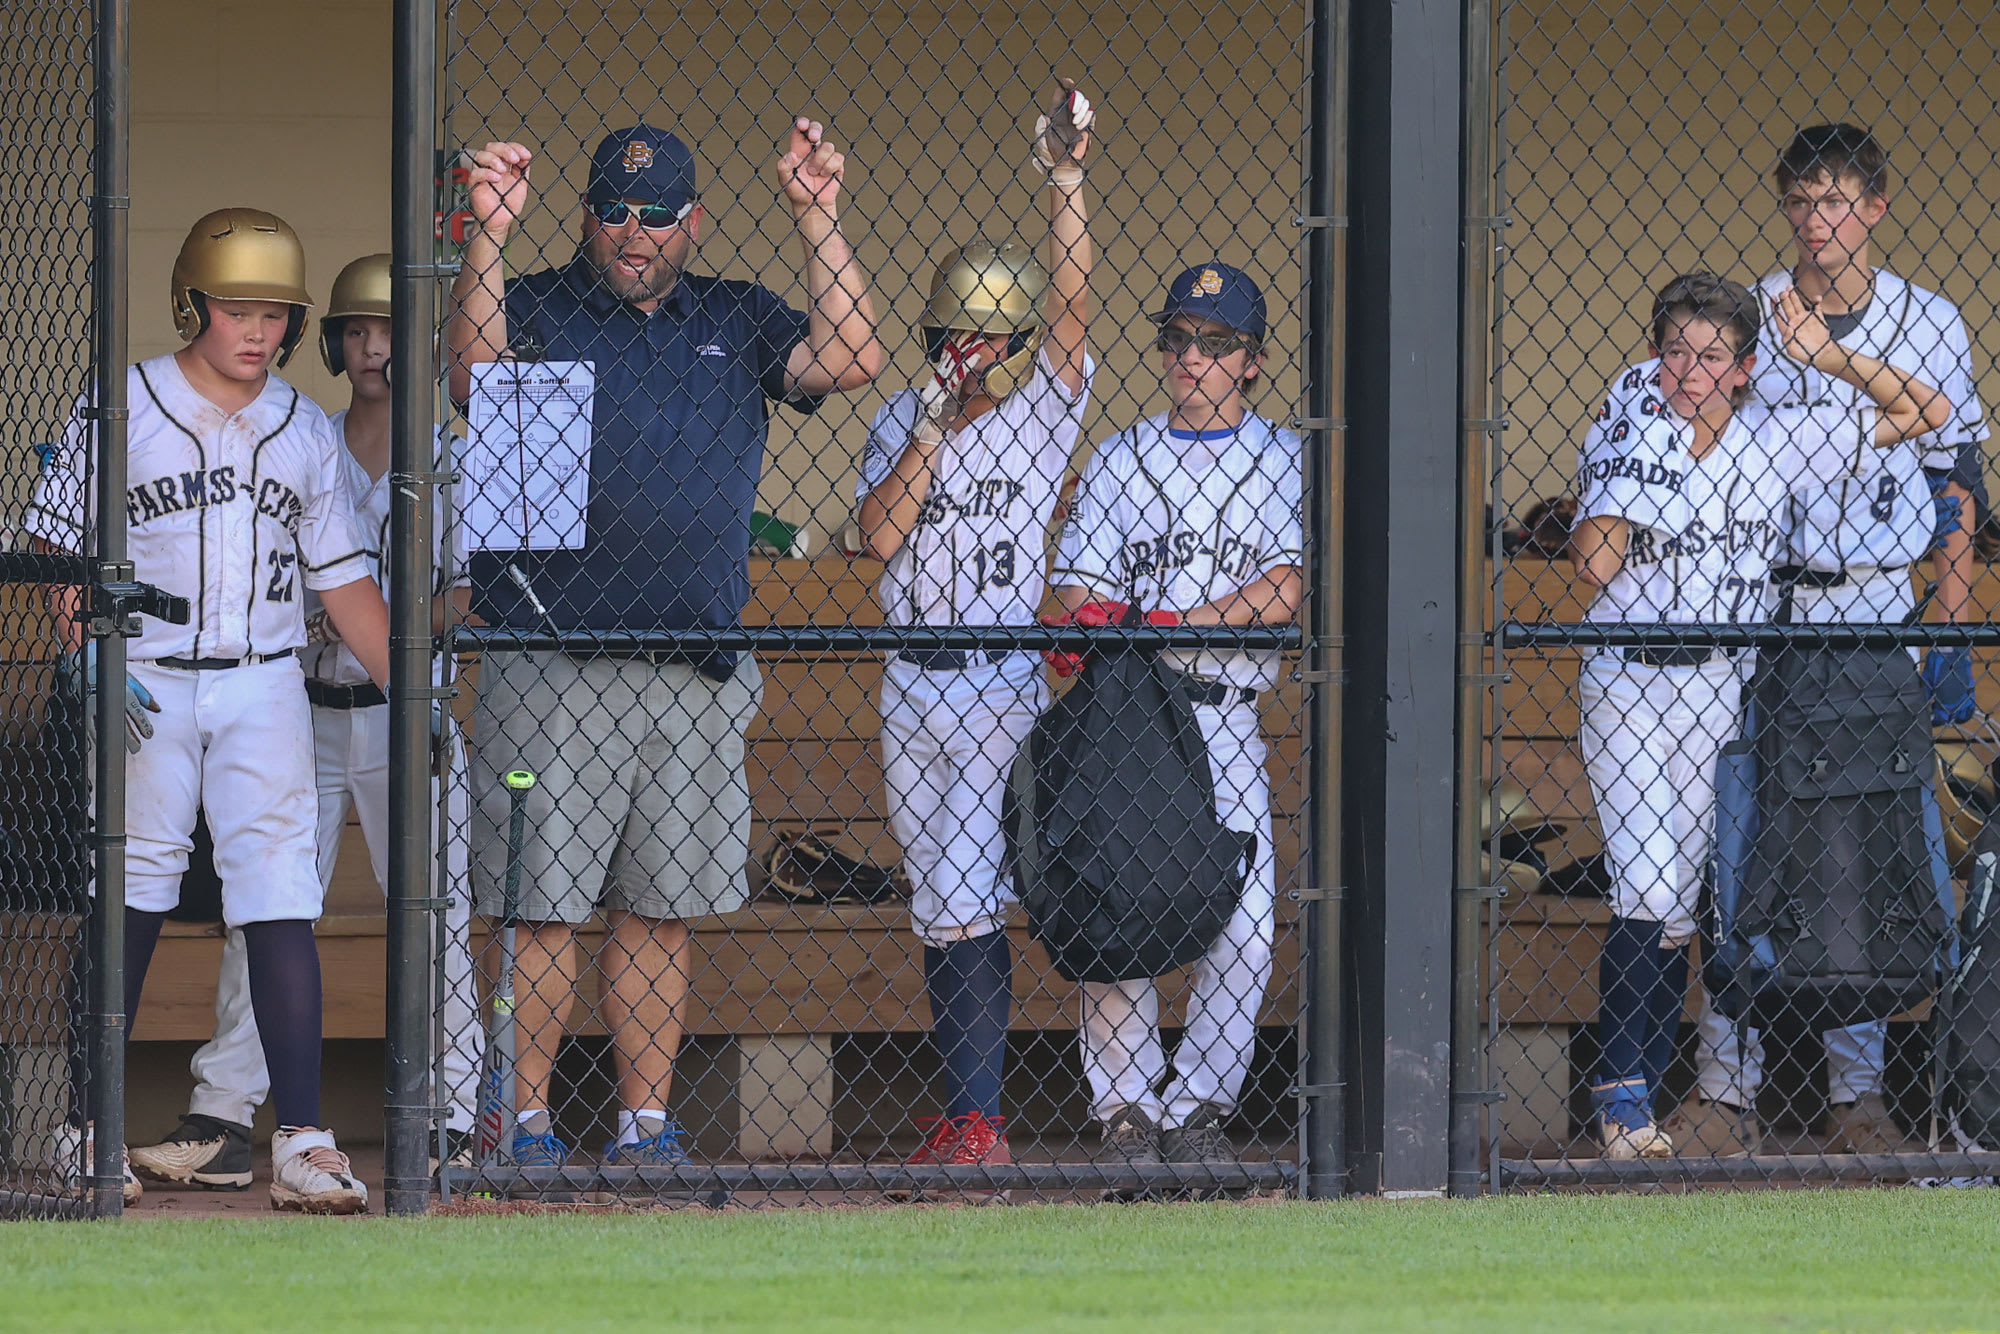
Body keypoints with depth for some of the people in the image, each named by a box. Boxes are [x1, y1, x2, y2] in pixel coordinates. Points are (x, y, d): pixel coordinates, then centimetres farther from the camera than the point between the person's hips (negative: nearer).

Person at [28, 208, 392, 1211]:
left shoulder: (305, 434, 10)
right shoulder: (121, 413, -1)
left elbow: (343, 581, 14)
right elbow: (57, 548, 0)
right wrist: (98, 669, -12)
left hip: (262, 686, 2)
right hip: (143, 681, -2)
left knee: (281, 899, -9)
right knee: (132, 894, -1)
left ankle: (301, 1141, -14)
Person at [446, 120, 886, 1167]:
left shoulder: (735, 324, 14)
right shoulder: (536, 311, 4)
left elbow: (849, 362, -1)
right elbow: (473, 376, -17)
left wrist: (816, 221, -6)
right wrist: (491, 232, -24)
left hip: (699, 678, 3)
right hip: (552, 675, -3)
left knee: (659, 912, 7)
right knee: (543, 909, -3)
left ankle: (644, 1124, 13)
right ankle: (525, 1123, 4)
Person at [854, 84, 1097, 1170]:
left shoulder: (1047, 406, 1)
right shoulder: (900, 421, 9)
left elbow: (1070, 296, -14)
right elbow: (878, 538, -4)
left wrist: (1064, 180, -25)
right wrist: (933, 426, -12)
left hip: (1006, 683, -4)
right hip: (912, 689, 4)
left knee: (962, 899, -14)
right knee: (942, 905, 6)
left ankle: (977, 1119, -14)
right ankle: (971, 1106, 12)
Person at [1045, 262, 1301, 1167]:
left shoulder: (1279, 459, 8)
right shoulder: (1120, 459, 13)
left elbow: (1281, 595, -5)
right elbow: (1079, 588, 5)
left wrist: (1165, 622, -16)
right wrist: (1082, 631, -19)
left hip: (1226, 722, 0)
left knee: (1243, 919, -9)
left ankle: (1197, 1104, 4)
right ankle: (1125, 1109, 1)